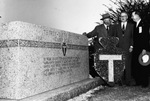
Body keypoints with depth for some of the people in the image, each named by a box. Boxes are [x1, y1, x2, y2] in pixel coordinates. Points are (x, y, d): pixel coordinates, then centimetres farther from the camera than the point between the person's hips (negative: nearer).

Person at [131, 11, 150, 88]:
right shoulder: (135, 25, 17)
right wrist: (132, 46, 9)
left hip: (143, 49, -7)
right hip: (136, 49, 7)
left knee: (143, 66, -1)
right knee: (135, 66, 3)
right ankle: (138, 81, 13)